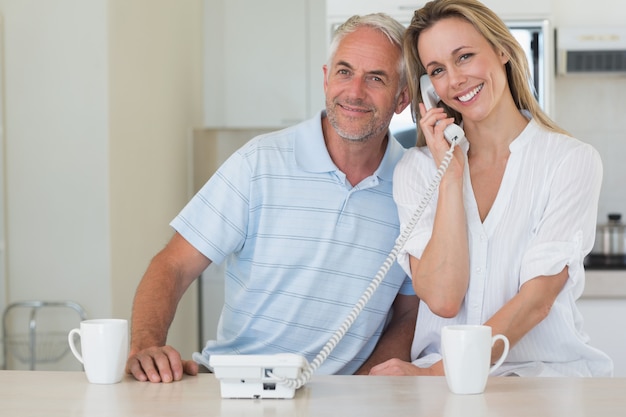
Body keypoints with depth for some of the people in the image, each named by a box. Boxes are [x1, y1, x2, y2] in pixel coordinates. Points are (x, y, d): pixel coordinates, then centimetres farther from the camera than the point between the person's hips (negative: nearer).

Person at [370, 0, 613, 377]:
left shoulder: (572, 161, 0)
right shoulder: (417, 169, 7)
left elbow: (536, 298, -10)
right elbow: (442, 299, -6)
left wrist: (439, 373, -20)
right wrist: (451, 174, -8)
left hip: (549, 370, -2)